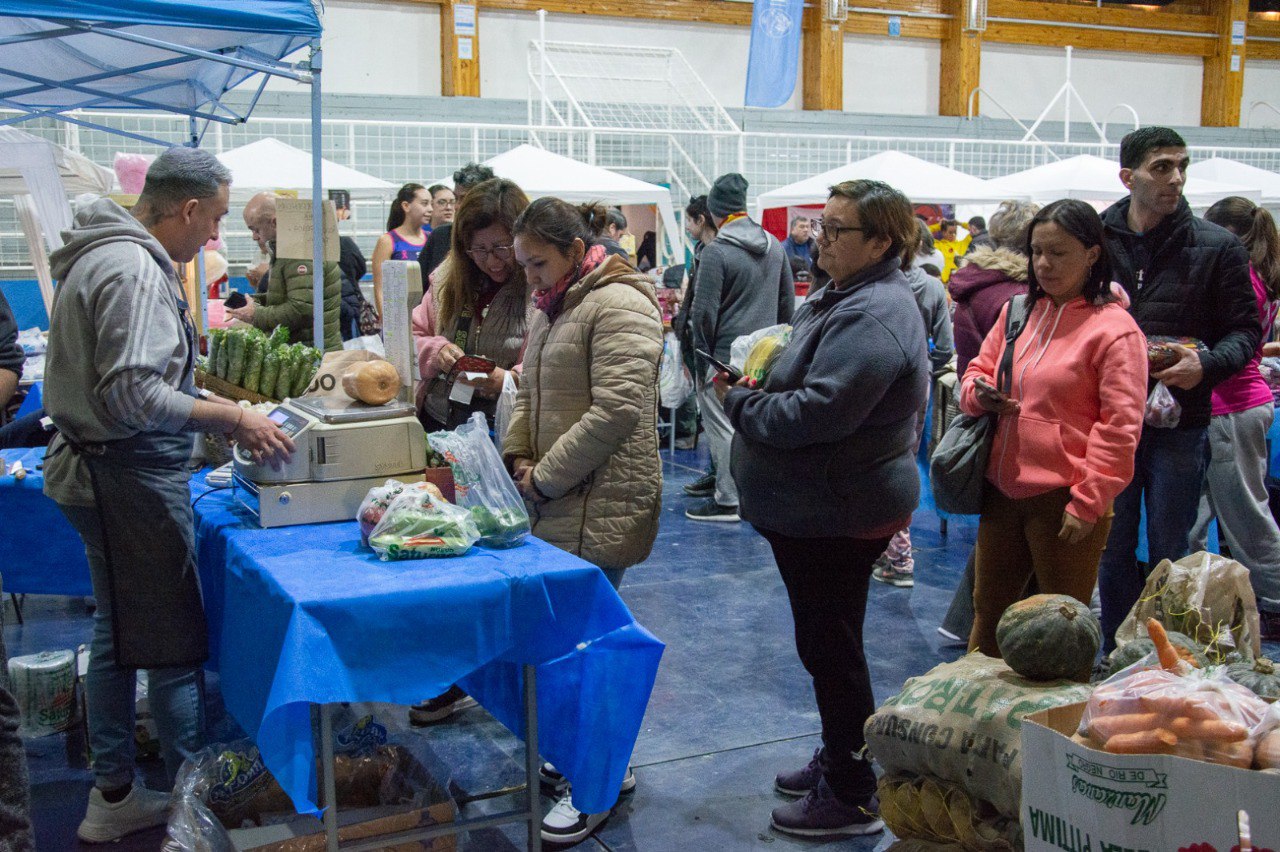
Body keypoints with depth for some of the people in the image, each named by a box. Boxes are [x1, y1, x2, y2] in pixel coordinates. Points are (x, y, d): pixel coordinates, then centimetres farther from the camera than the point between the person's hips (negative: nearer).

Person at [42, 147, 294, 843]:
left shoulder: (108, 256, 14)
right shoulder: (134, 270, -18)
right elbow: (131, 396, -26)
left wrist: (219, 411, 14)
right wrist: (231, 418, -19)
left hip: (103, 473, 11)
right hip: (132, 479, -11)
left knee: (118, 636, 18)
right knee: (177, 647, -2)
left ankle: (113, 798, 30)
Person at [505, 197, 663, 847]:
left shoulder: (617, 306, -14)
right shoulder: (554, 306, 17)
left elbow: (616, 412, -22)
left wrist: (545, 478, -15)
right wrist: (518, 456, 4)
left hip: (601, 506, -9)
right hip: (558, 505, 9)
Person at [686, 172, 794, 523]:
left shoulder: (716, 252, -15)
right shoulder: (774, 246, 7)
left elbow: (704, 312, -14)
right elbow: (787, 300, 14)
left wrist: (701, 355, -4)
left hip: (725, 355, -7)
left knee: (723, 426, 0)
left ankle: (727, 500, 4)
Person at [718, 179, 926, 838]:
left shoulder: (872, 317, -23)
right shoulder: (847, 298, 13)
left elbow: (818, 411, -29)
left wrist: (740, 403, -16)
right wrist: (752, 387, 0)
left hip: (839, 514, -11)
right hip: (815, 507, 11)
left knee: (830, 646, 1)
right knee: (826, 641, 21)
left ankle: (853, 798, 15)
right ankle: (838, 762, 38)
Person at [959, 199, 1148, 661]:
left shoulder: (1114, 328, -11)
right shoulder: (1017, 311, 8)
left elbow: (1118, 427, -13)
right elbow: (977, 372, 18)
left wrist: (1087, 504, -15)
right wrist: (979, 393, -6)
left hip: (1065, 501, -6)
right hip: (1003, 491, 6)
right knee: (988, 611, 18)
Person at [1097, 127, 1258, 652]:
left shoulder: (1217, 247, -1)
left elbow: (1245, 329, 1)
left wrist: (1206, 365, -18)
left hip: (1179, 425, -1)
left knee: (1169, 555, 8)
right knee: (1113, 551, 12)